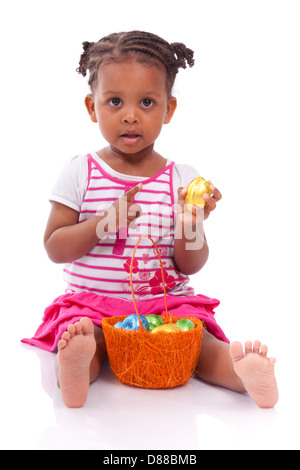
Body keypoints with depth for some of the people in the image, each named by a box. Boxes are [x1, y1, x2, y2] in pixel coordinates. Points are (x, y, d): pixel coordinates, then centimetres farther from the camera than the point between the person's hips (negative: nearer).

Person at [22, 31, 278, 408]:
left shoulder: (184, 179, 1)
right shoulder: (80, 172, 0)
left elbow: (191, 266, 1)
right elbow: (54, 248, -4)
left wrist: (191, 223, -20)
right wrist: (104, 224, -20)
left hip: (166, 302, 1)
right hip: (92, 302, 0)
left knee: (199, 341, -26)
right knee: (78, 332, -30)